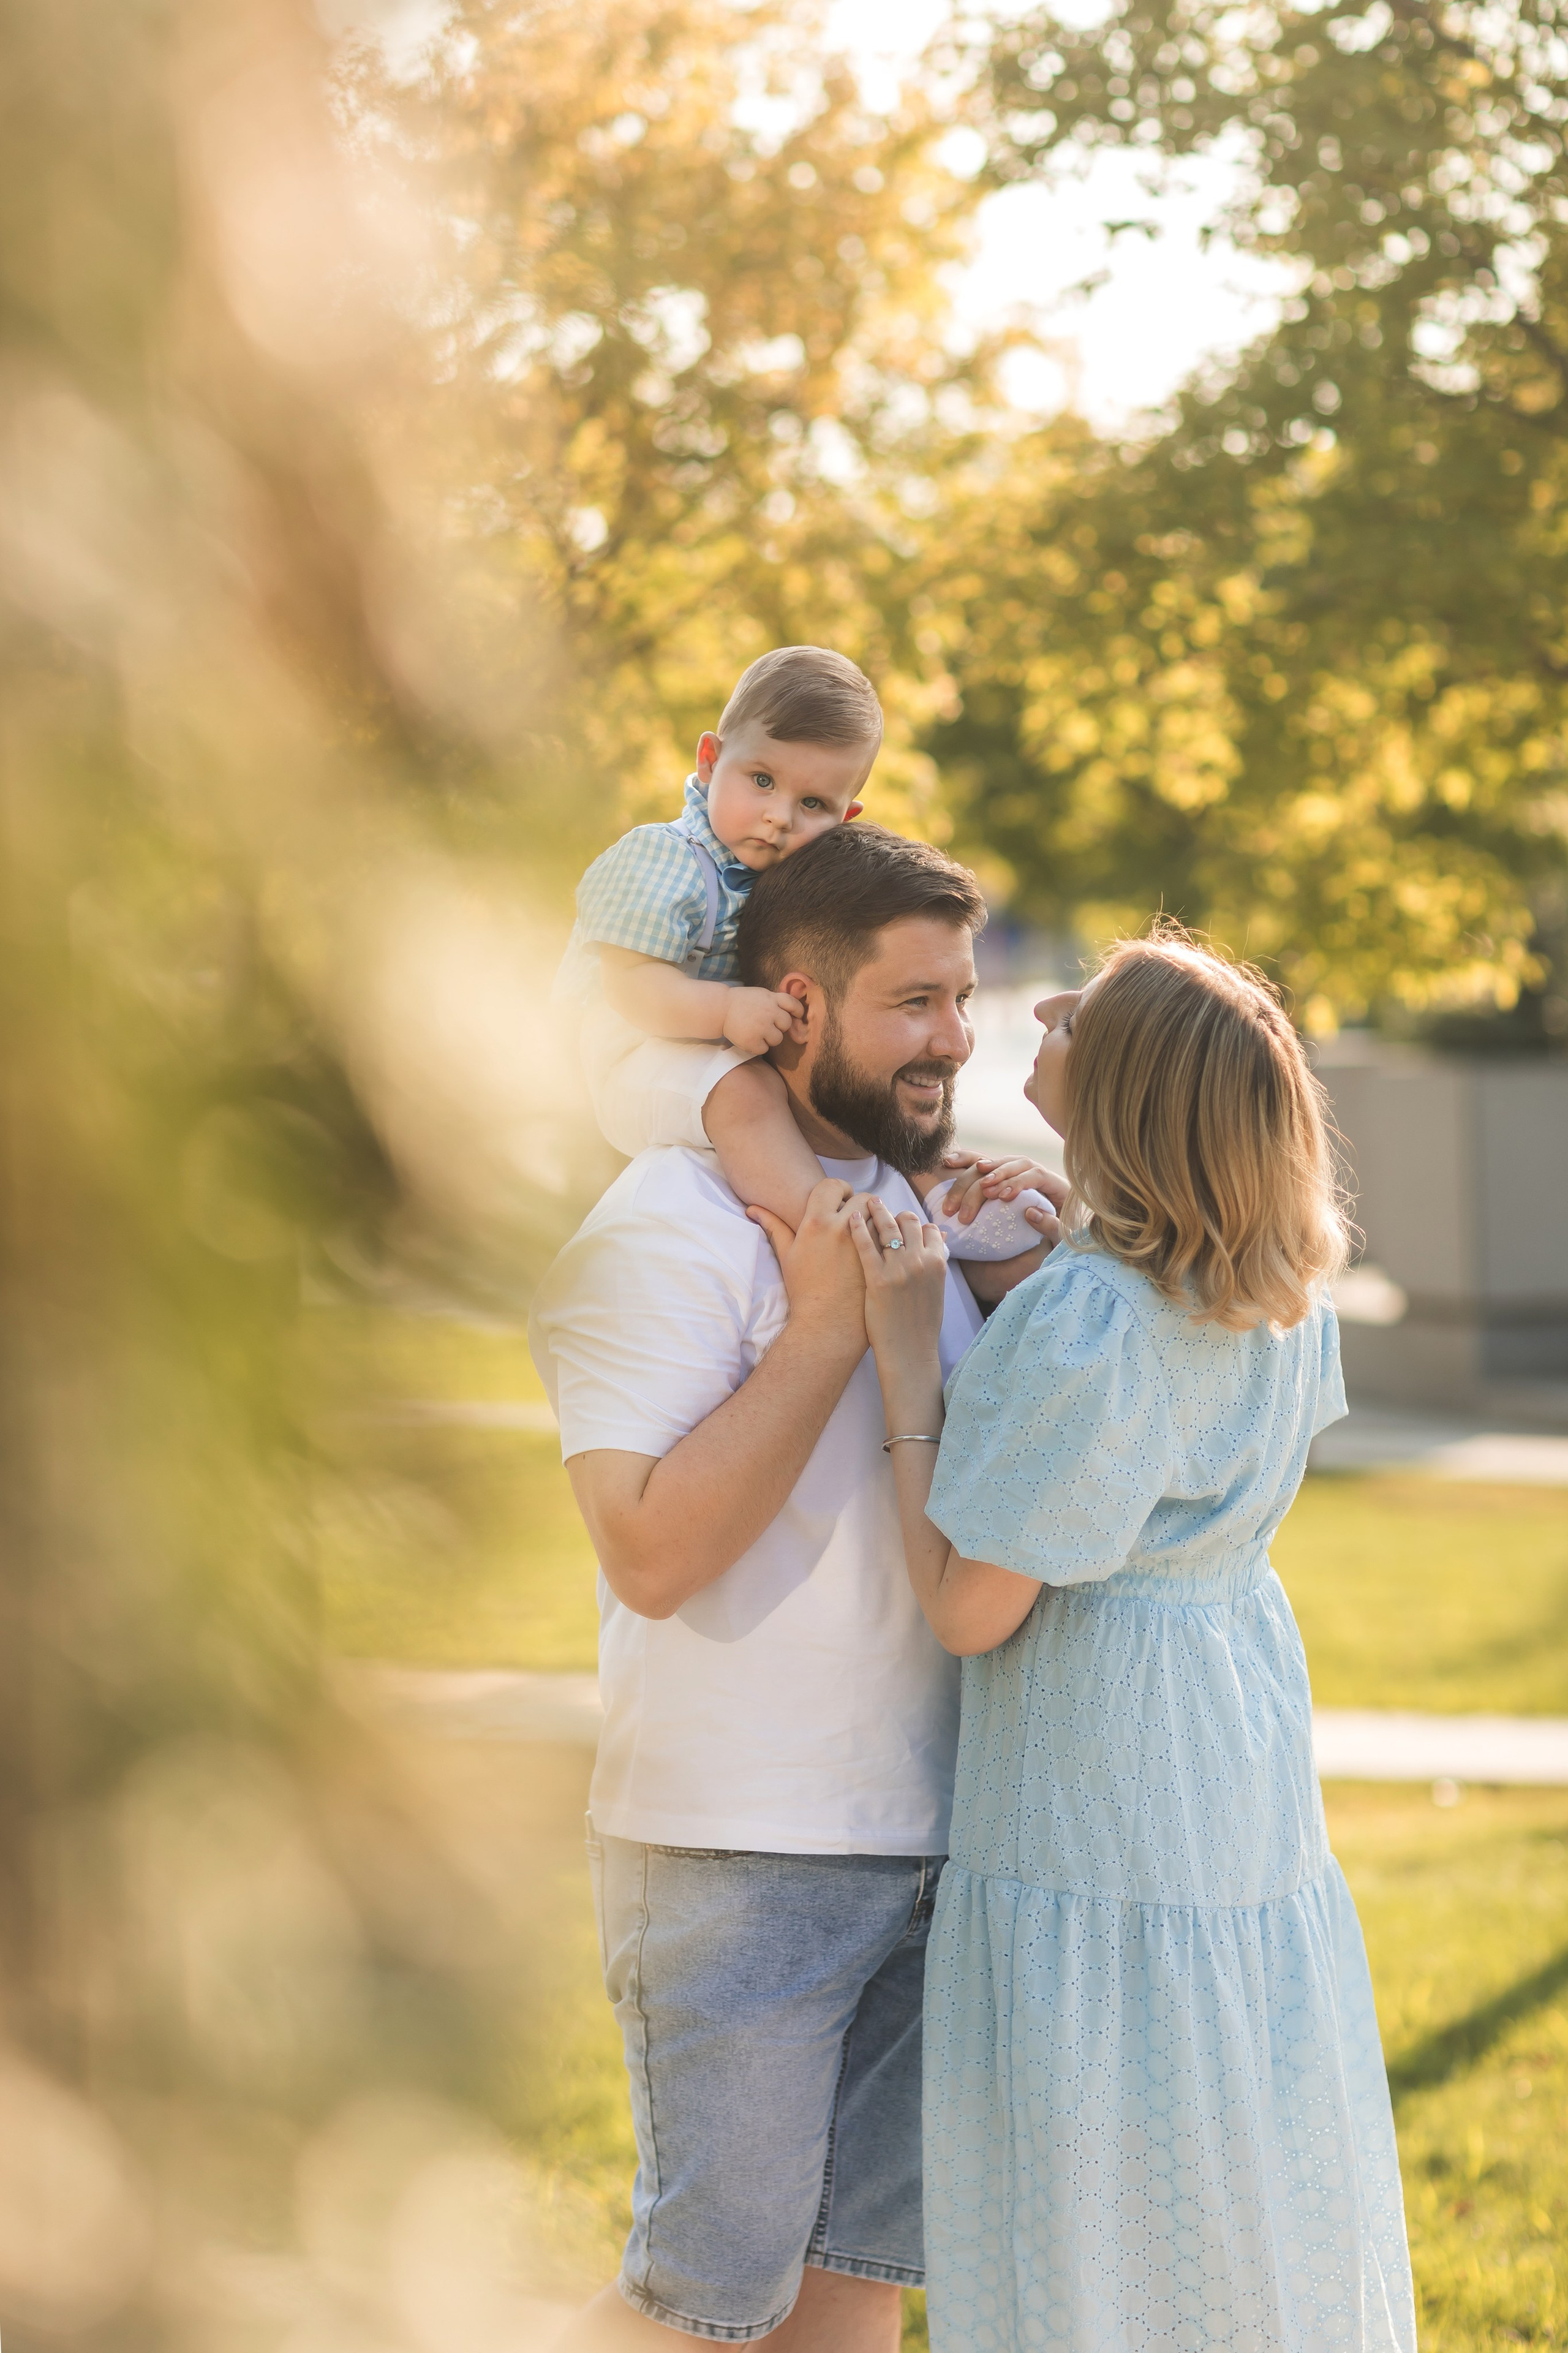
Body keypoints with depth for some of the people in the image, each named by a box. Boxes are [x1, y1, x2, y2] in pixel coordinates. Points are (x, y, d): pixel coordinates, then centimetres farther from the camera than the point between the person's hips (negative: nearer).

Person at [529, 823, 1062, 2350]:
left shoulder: (914, 1213, 12)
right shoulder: (668, 1226, -13)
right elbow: (652, 1551, -22)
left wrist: (1015, 1304, 2)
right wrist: (829, 1326, -20)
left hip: (924, 1846, 7)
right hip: (742, 1859, -7)